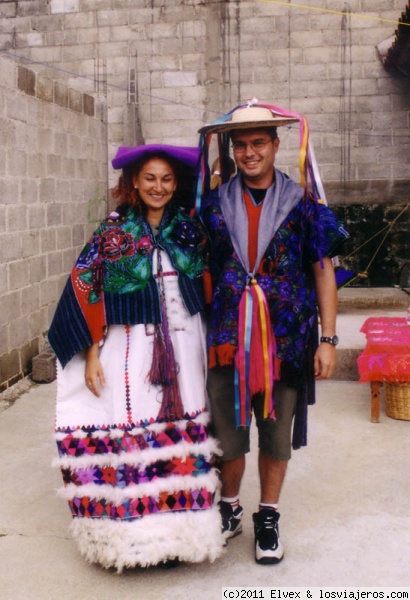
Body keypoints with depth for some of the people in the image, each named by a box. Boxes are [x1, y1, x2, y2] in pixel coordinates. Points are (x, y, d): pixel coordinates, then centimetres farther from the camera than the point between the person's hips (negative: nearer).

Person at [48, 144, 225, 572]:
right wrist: (92, 352, -7)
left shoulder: (189, 229, 7)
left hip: (184, 346, 3)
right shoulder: (113, 232, -1)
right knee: (132, 435, -2)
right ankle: (138, 533, 12)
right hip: (131, 347, -2)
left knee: (183, 434, 5)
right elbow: (87, 293, -2)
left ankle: (179, 528, 19)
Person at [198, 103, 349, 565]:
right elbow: (202, 269, 10)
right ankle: (229, 510, 33)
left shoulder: (302, 203, 0)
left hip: (285, 337, -1)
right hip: (227, 336, 1)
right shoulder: (213, 205, 5)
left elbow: (324, 271, 0)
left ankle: (268, 517, 30)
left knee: (277, 432, 10)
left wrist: (328, 339, -5)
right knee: (227, 430, 9)